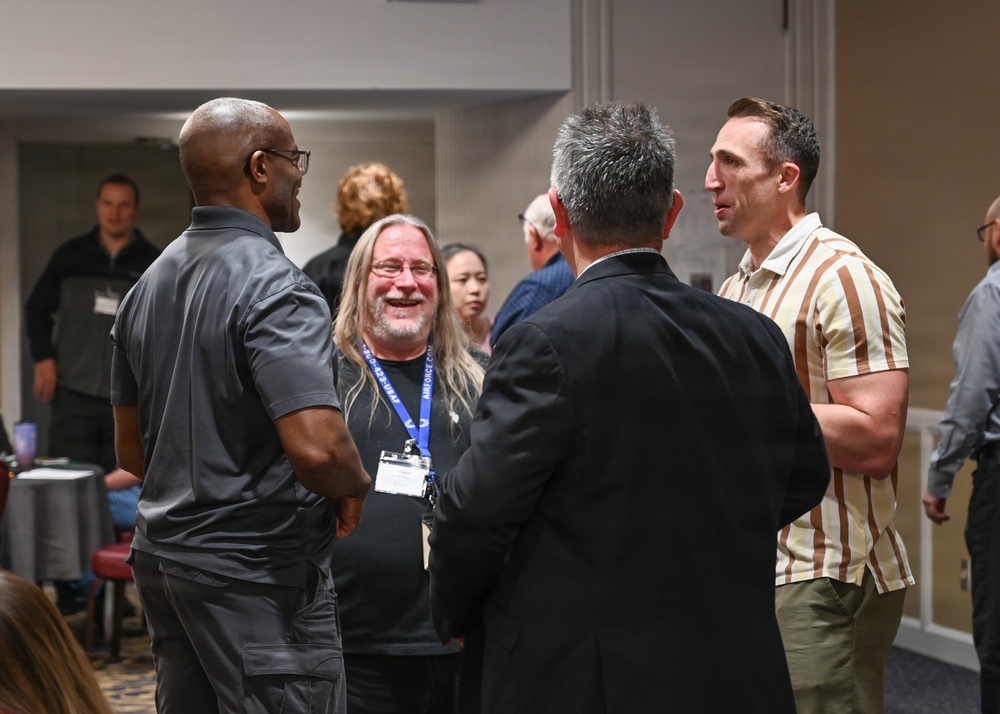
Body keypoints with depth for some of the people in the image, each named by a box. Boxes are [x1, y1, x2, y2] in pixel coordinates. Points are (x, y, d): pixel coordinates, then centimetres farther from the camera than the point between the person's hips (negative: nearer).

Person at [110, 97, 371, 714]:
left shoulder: (149, 286, 10)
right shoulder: (275, 287, -17)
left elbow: (132, 449, 16)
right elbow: (316, 449, -28)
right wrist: (356, 486, -8)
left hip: (163, 555, 9)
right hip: (256, 572, -9)